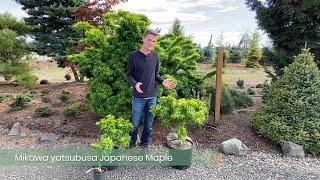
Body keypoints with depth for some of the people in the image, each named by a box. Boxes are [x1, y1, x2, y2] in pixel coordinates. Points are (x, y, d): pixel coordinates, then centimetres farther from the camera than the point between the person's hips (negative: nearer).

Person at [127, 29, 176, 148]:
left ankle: (145, 144, 32)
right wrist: (135, 84, -23)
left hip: (152, 96, 3)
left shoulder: (155, 56, 4)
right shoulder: (134, 56, -7)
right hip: (139, 96, -3)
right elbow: (129, 74, -4)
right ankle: (132, 143, 32)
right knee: (135, 123, 8)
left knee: (149, 124, 13)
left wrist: (162, 82, -6)